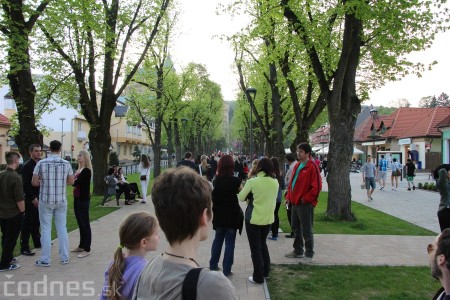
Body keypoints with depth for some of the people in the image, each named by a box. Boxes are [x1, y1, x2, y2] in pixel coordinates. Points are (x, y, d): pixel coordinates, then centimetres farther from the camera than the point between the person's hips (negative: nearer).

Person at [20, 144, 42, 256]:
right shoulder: (27, 166, -11)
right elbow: (26, 184, -16)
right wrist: (33, 198, -17)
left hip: (39, 197, 6)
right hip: (30, 198, -6)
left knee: (37, 222, 16)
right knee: (27, 224, -2)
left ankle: (37, 242, 27)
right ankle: (24, 248, 3)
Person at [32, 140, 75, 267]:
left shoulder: (41, 163, -8)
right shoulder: (66, 163, -4)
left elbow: (34, 182, -5)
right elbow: (71, 181, 4)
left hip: (46, 200, -1)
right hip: (61, 200, 2)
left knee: (46, 229, 6)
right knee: (62, 228, 10)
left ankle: (45, 259, 10)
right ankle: (64, 257, 16)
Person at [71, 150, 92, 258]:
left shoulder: (86, 170, -14)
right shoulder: (79, 169, 13)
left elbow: (76, 182, -22)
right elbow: (74, 182, 7)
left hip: (84, 199, -9)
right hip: (77, 198, 9)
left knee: (85, 223, -4)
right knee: (80, 223, 15)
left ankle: (87, 249, 2)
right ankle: (81, 246, 26)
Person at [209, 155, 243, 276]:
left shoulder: (216, 180, -5)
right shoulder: (235, 181, -15)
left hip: (218, 214, 4)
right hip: (232, 215, -4)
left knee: (218, 239, 19)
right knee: (230, 241, 5)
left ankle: (213, 265, 26)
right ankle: (226, 270, 9)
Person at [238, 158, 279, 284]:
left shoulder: (252, 181, -16)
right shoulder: (275, 182, -2)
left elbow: (241, 198, -7)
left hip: (253, 219, -5)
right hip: (268, 219, 5)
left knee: (255, 247, 8)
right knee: (262, 244, 24)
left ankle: (258, 277, 15)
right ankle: (266, 271, 33)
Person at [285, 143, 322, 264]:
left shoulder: (312, 167, -14)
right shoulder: (297, 166, 11)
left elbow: (317, 186, -18)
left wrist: (306, 199, -15)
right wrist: (289, 196, 10)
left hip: (305, 204, -8)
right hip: (295, 202, 8)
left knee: (306, 231, 1)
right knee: (296, 228, 18)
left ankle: (309, 255, 13)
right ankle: (298, 251, 31)